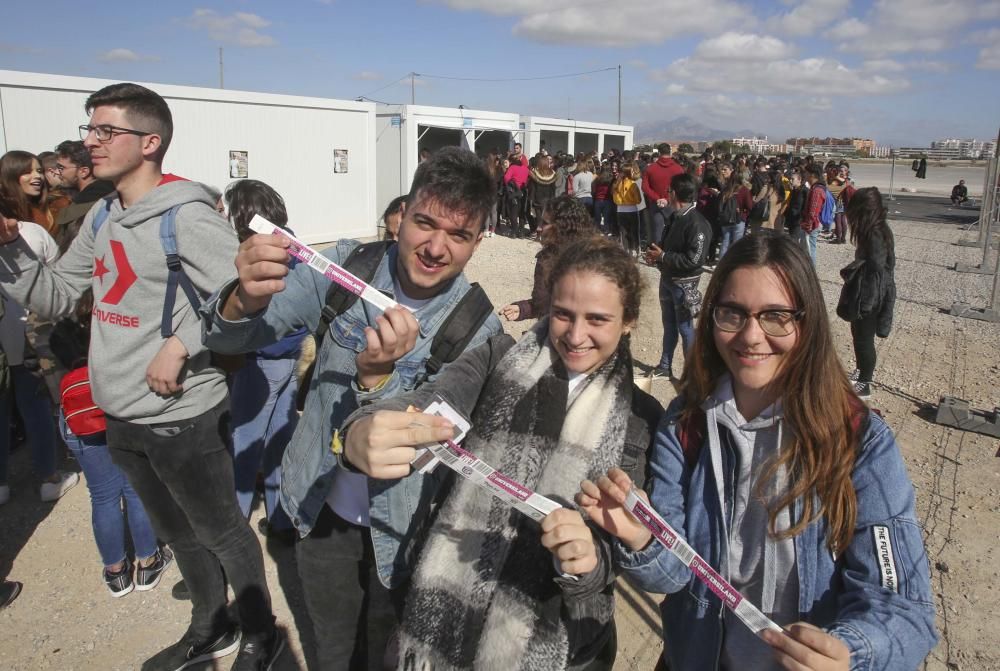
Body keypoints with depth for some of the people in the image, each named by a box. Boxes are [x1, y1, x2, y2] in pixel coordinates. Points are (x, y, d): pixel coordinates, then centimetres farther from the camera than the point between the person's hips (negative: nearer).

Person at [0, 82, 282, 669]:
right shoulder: (102, 218, 9)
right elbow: (56, 297, 13)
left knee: (221, 531, 9)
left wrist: (179, 345, -24)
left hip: (183, 417, -8)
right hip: (123, 417, 9)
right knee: (178, 532, 23)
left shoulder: (186, 216, -17)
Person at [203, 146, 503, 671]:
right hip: (321, 510, 2)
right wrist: (246, 300, -41)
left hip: (401, 532, -2)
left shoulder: (479, 331, -18)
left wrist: (376, 377, -44)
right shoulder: (348, 267, -13)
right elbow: (228, 339, -17)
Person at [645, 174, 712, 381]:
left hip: (684, 283, -8)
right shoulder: (675, 216, 4)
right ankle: (665, 366, 33)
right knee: (669, 324, 19)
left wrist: (663, 257, -19)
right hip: (667, 278, 8)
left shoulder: (697, 224, -22)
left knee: (685, 328, 3)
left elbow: (694, 260, -26)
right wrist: (657, 254, -4)